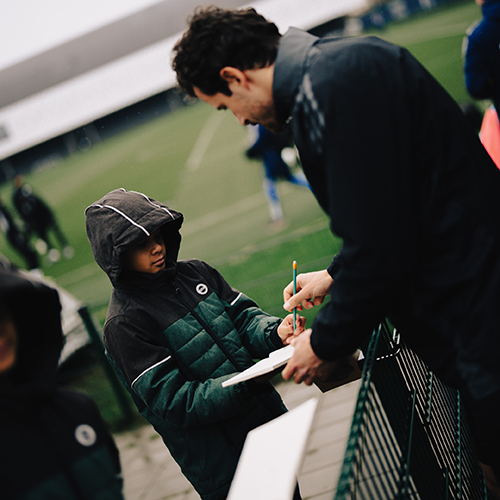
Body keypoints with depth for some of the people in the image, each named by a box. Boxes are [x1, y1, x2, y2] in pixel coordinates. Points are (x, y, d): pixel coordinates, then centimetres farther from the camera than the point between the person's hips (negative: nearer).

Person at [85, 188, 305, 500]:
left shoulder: (194, 272, 4)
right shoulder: (124, 324, -18)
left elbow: (244, 315, 7)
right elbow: (173, 403, -21)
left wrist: (275, 332, -17)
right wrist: (248, 383, -31)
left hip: (268, 416, 7)